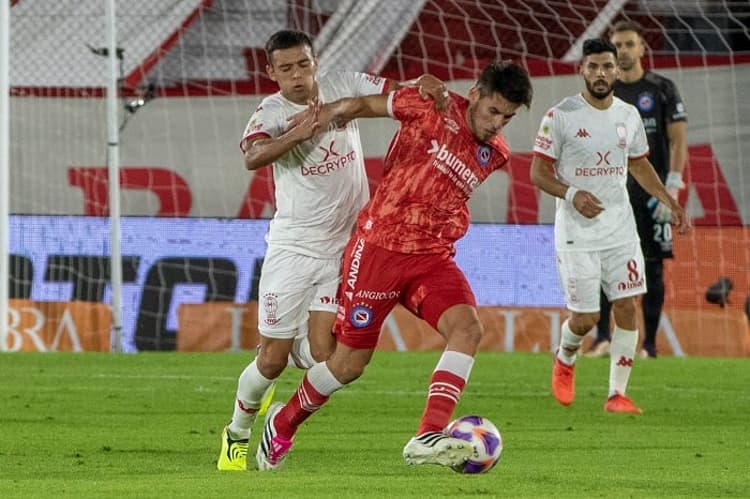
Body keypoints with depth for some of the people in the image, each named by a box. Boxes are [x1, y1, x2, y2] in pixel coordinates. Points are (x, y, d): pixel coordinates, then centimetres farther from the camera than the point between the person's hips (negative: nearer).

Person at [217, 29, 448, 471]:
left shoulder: (342, 87, -1)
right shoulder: (272, 112, -12)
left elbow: (397, 92, -1)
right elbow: (252, 157, -31)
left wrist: (423, 85, -24)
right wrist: (299, 133, -46)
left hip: (345, 247, 3)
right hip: (293, 248, -2)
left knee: (322, 356, -8)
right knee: (272, 360, -1)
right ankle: (237, 435, 25)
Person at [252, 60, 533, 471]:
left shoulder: (494, 154, 5)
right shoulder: (433, 107, -9)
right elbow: (366, 105, 4)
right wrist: (316, 119, 4)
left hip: (433, 256, 4)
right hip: (379, 246, -4)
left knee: (468, 327, -25)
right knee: (350, 363, 3)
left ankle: (428, 439, -32)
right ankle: (284, 422, 30)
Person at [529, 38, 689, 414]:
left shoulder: (629, 116, 6)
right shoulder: (561, 116, -10)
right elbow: (539, 172, -9)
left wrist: (668, 200, 10)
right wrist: (571, 194, -26)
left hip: (620, 229, 4)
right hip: (577, 234, -4)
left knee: (627, 307, -4)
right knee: (585, 317, -4)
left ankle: (617, 394, 3)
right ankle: (564, 361, 30)